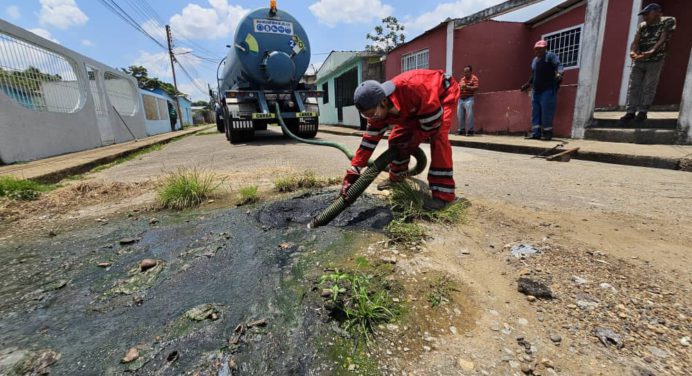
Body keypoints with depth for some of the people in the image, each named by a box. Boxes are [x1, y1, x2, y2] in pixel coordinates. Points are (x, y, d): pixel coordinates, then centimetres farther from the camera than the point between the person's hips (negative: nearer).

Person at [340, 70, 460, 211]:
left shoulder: (413, 88, -44)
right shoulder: (379, 110, -21)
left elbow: (433, 123, -32)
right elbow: (368, 142, -17)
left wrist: (412, 143, -19)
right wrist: (352, 174, -22)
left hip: (445, 93, -6)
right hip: (417, 106, 6)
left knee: (438, 135, -26)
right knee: (396, 138, -1)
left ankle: (444, 192, -19)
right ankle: (396, 177, 22)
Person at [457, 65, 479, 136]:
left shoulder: (474, 78, 1)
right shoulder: (462, 79, 20)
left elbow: (476, 87, -9)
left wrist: (467, 87, -19)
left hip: (469, 99, -6)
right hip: (461, 99, 6)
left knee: (469, 115, -12)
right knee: (460, 115, 3)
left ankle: (470, 131, -8)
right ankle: (462, 130, 10)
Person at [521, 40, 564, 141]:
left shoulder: (550, 56, -1)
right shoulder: (534, 60, 20)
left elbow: (559, 65, -15)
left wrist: (559, 73, -35)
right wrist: (528, 84, 38)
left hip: (548, 90, -7)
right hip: (536, 91, 7)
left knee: (546, 113, -8)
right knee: (535, 113, 4)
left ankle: (547, 134, -2)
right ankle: (535, 133, 7)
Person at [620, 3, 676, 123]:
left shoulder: (668, 21, -1)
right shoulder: (642, 26, 10)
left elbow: (663, 40, -13)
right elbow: (635, 41, -2)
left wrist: (651, 52, -31)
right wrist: (632, 51, -25)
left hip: (655, 61, -3)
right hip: (638, 61, 3)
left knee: (648, 87, -3)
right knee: (633, 86, -2)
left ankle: (643, 111, 2)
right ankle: (631, 112, 0)